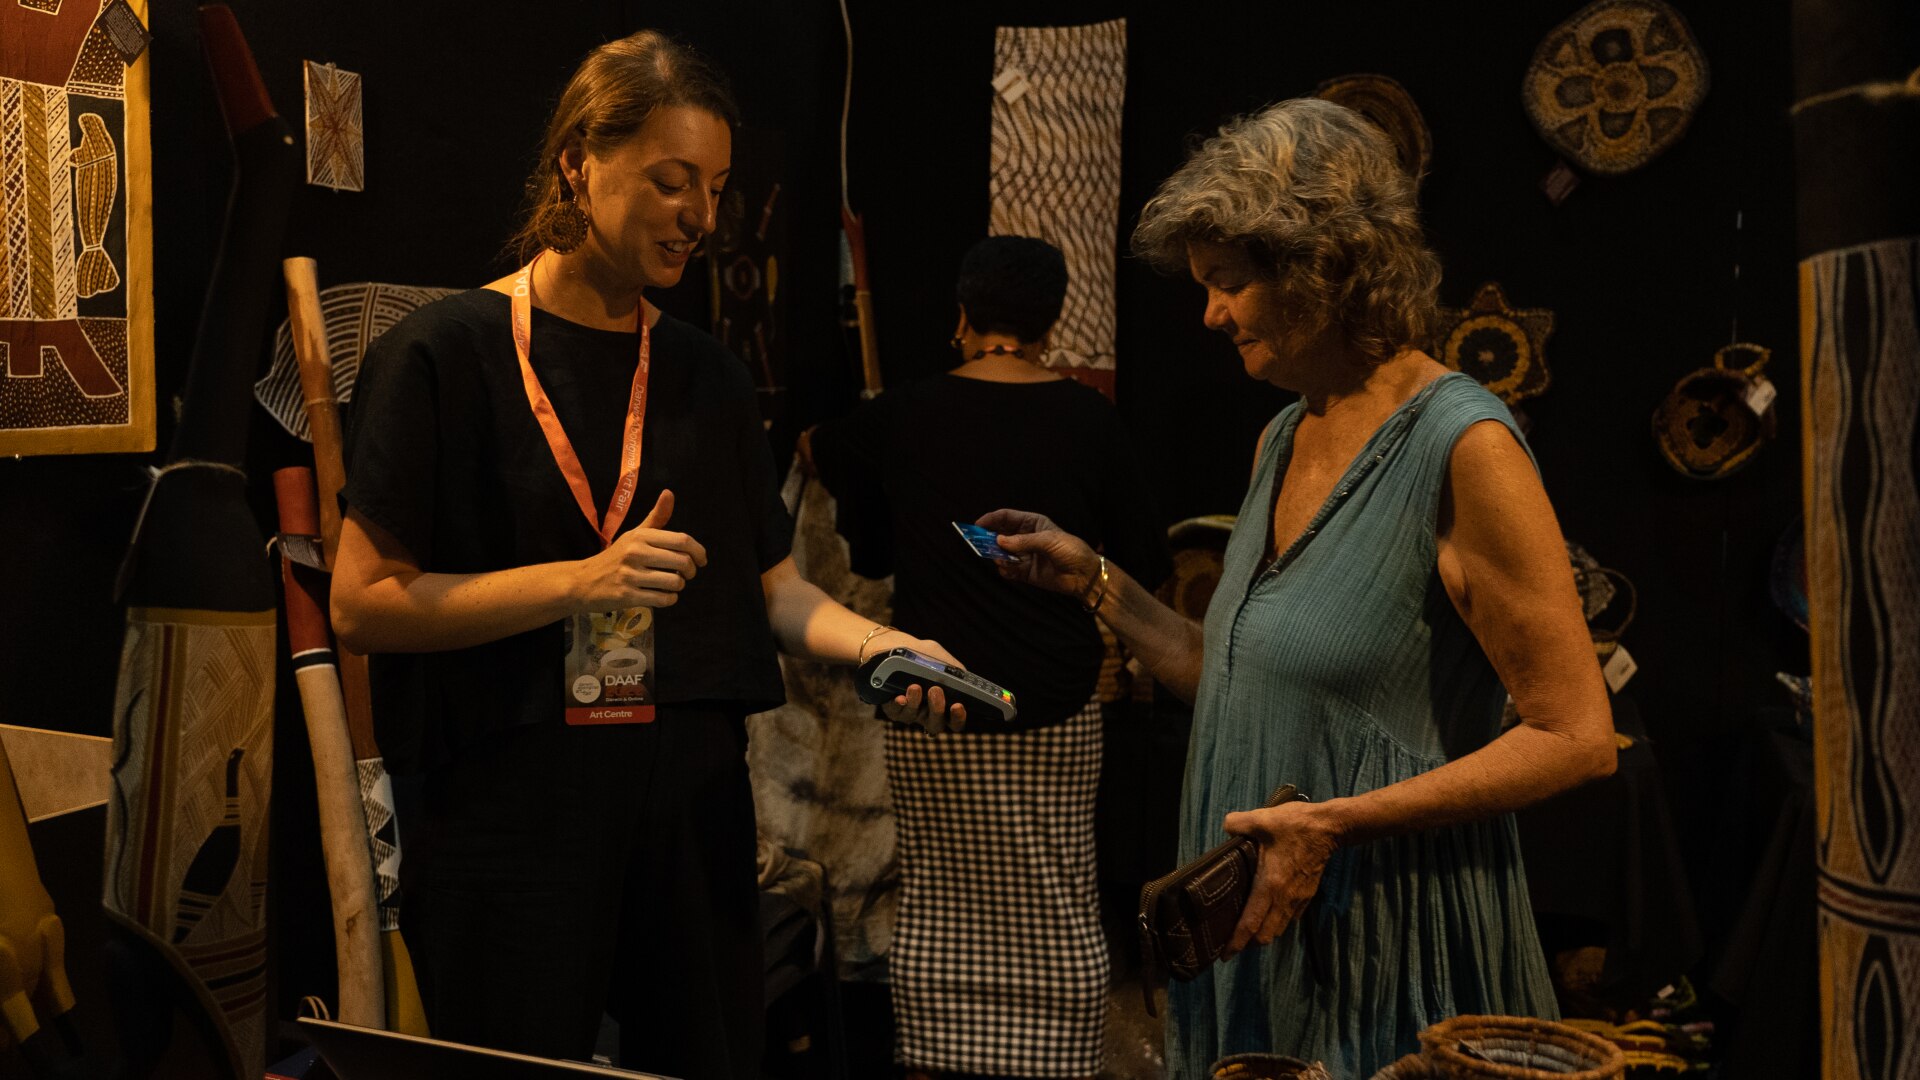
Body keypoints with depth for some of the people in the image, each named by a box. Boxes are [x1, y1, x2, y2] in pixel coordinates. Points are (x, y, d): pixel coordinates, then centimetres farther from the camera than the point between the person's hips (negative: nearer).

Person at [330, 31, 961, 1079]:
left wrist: (871, 642, -9)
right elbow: (361, 601, -9)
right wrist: (579, 580, -19)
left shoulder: (706, 374, 10)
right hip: (511, 805, -4)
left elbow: (768, 584, 11)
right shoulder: (446, 353, -5)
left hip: (691, 798, 5)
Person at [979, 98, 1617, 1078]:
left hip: (1393, 944, -7)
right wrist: (1096, 582, 6)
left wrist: (1334, 822, -22)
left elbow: (1576, 737, -17)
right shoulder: (1282, 442, 8)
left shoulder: (1464, 447, -17)